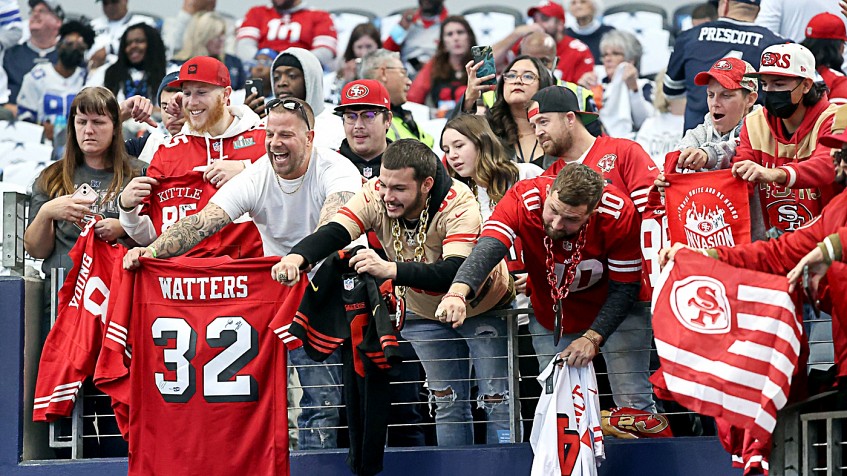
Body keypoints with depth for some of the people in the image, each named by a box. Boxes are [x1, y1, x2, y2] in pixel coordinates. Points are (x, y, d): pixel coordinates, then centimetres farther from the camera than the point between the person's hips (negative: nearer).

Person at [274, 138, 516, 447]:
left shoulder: (458, 204, -35)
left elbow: (455, 273, -47)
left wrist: (390, 269, -59)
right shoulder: (376, 195, -22)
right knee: (447, 401, 12)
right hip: (424, 312, 4)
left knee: (497, 401, -4)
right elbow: (333, 233, -33)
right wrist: (297, 257, -55)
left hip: (481, 305, -4)